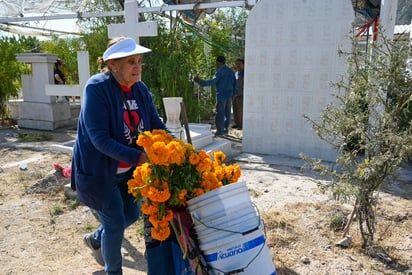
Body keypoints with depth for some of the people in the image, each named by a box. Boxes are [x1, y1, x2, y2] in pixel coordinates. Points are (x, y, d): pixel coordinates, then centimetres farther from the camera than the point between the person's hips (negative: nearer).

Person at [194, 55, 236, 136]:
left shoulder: (220, 71, -10)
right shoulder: (231, 71, 14)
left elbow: (213, 81, -22)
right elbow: (234, 84, 18)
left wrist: (200, 81, -24)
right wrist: (232, 94, 24)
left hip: (221, 95, -8)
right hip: (229, 96, 8)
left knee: (220, 113, -4)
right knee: (227, 112, 12)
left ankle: (220, 130, -3)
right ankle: (225, 128, 17)